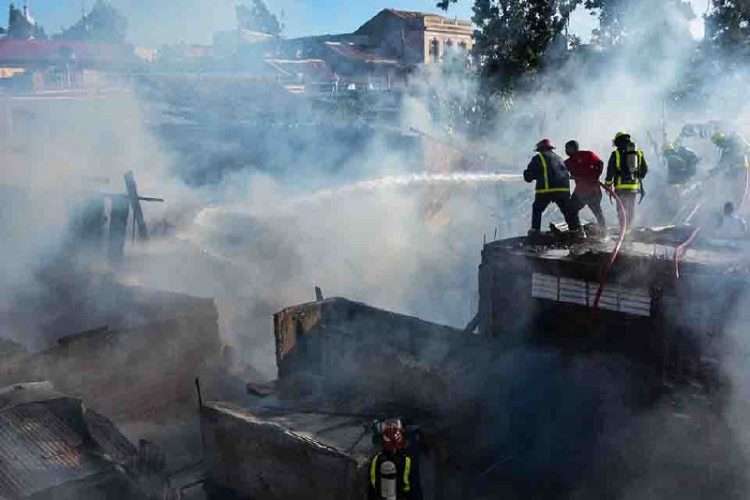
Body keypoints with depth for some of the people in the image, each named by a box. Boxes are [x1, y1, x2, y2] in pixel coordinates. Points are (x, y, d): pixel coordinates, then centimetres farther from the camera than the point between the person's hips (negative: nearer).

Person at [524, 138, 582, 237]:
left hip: (545, 189, -4)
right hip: (564, 189, 4)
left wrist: (526, 173, 27)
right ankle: (576, 229, 8)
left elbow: (528, 177, 5)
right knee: (568, 210, 14)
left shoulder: (538, 158, 6)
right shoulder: (558, 158, 23)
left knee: (537, 209, 16)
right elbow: (566, 174, 24)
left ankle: (535, 230, 9)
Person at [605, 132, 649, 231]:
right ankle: (629, 228, 21)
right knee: (631, 208, 15)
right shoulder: (639, 152, 10)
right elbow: (645, 169, 15)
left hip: (621, 186, -4)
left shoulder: (616, 153, -3)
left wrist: (608, 183, 3)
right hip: (635, 185, 4)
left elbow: (610, 170, -6)